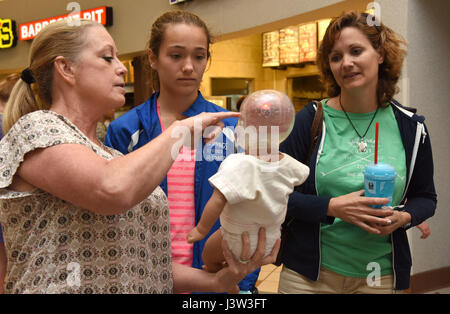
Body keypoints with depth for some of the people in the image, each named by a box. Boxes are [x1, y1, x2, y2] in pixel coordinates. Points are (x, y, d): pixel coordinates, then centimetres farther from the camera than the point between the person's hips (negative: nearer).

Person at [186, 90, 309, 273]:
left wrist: (201, 230, -20)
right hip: (271, 240, 6)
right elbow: (305, 175, 8)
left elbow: (218, 201, -34)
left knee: (208, 257, 22)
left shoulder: (238, 164, -33)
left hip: (240, 241, -6)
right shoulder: (288, 164, -13)